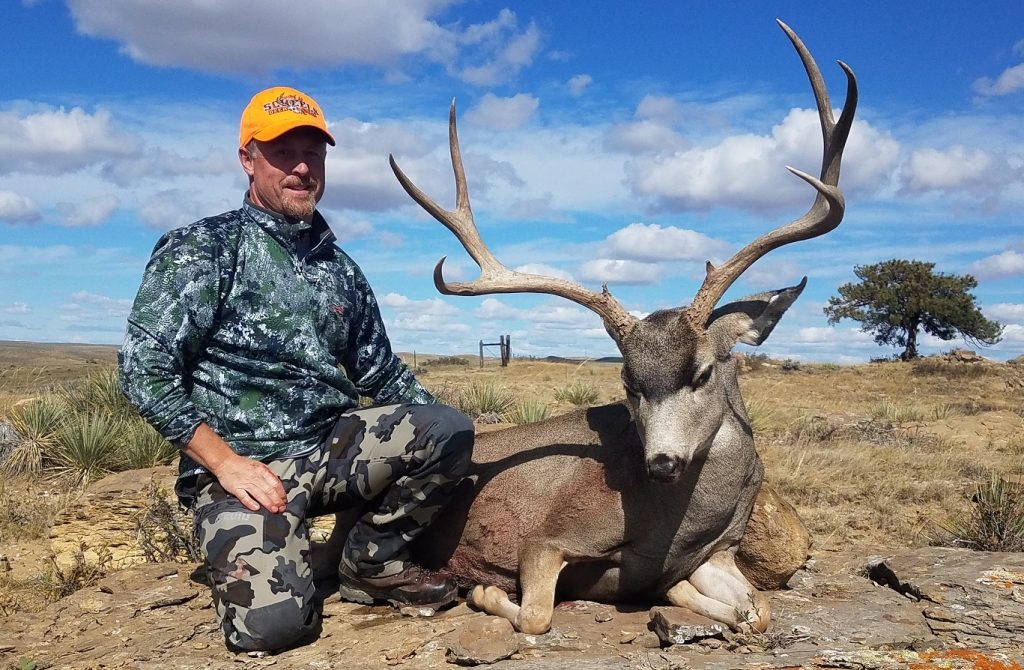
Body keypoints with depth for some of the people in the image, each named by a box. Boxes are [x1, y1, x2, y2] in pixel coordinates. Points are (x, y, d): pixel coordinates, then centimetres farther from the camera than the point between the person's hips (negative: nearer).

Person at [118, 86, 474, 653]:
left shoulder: (339, 267, 12)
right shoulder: (203, 249, -5)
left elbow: (382, 373, 19)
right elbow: (143, 369, -11)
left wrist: (433, 445, 7)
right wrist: (225, 462, -17)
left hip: (332, 451, 5)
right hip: (241, 467, -5)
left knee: (449, 429, -18)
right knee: (272, 623, -25)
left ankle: (374, 562, 4)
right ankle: (243, 559, 12)